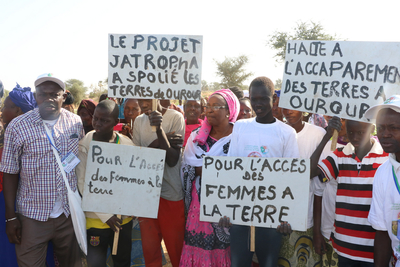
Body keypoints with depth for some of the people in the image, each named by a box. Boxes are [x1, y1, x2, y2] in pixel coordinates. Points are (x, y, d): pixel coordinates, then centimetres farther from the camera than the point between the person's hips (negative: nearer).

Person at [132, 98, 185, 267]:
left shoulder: (175, 117, -10)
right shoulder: (139, 121, 5)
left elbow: (172, 160, -14)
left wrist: (159, 129, -27)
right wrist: (157, 143, -16)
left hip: (171, 194, -4)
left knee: (175, 248, 7)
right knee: (149, 248, 15)